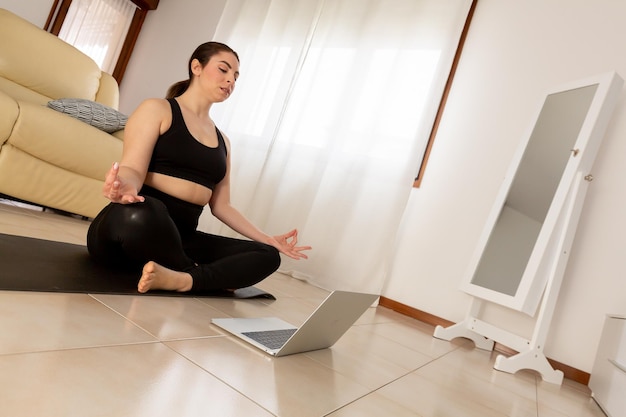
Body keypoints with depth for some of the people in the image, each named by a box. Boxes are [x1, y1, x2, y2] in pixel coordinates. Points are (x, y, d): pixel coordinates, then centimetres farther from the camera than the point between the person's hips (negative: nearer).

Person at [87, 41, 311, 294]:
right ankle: (212, 277, -14)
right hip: (136, 224, -5)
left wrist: (268, 240, 11)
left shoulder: (222, 141, 18)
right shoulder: (157, 109, 2)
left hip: (180, 238, 6)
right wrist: (126, 186, -35)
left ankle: (181, 280, -30)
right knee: (139, 215, -41)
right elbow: (133, 169, -10)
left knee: (268, 255, -9)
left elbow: (220, 206, 16)